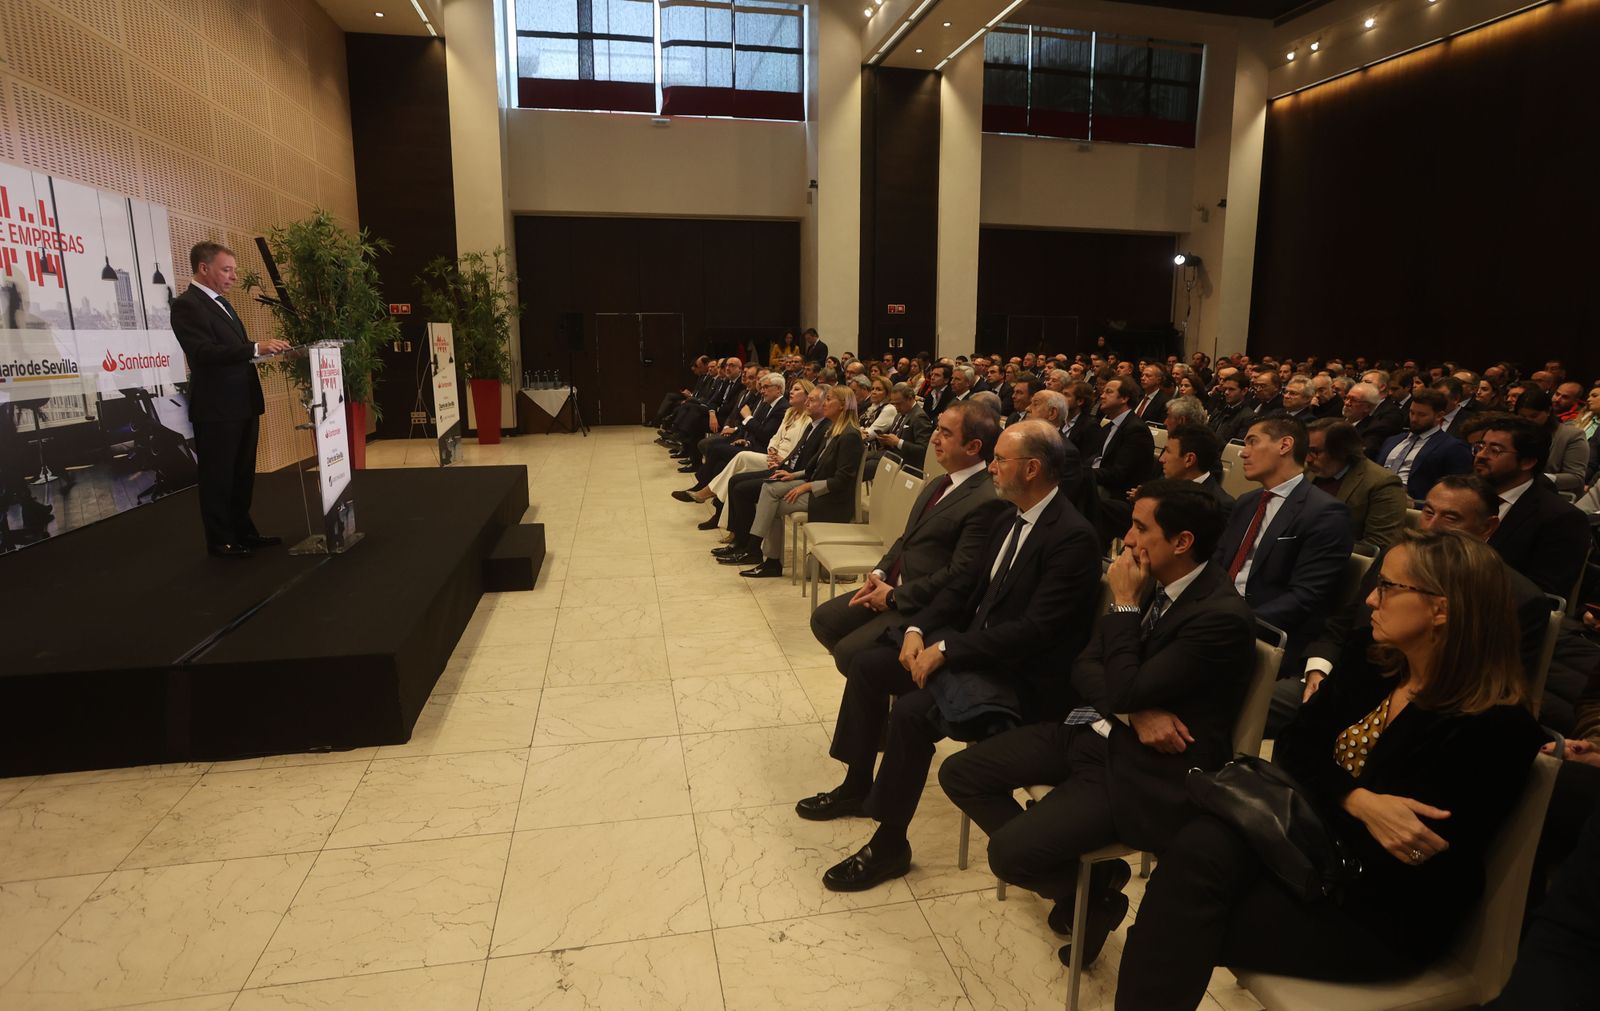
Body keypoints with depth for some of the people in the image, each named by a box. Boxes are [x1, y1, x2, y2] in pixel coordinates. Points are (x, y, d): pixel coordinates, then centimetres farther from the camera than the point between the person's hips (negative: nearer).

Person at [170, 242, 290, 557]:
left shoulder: (221, 303, 17)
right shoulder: (186, 305, -12)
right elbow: (204, 353, -24)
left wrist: (264, 349, 6)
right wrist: (256, 347, -31)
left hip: (242, 405, 9)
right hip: (216, 409, -9)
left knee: (242, 474, 17)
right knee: (217, 478, 3)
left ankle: (243, 532, 28)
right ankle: (220, 541, 13)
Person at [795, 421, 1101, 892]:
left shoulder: (1073, 537, -21)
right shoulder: (1010, 518, 7)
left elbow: (1035, 631, -27)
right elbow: (966, 586, 12)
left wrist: (946, 650, -24)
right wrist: (918, 629, -4)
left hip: (1022, 676, -9)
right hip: (974, 646, 9)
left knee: (912, 710, -27)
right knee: (869, 664, 4)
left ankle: (889, 844, -8)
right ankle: (857, 786, 22)